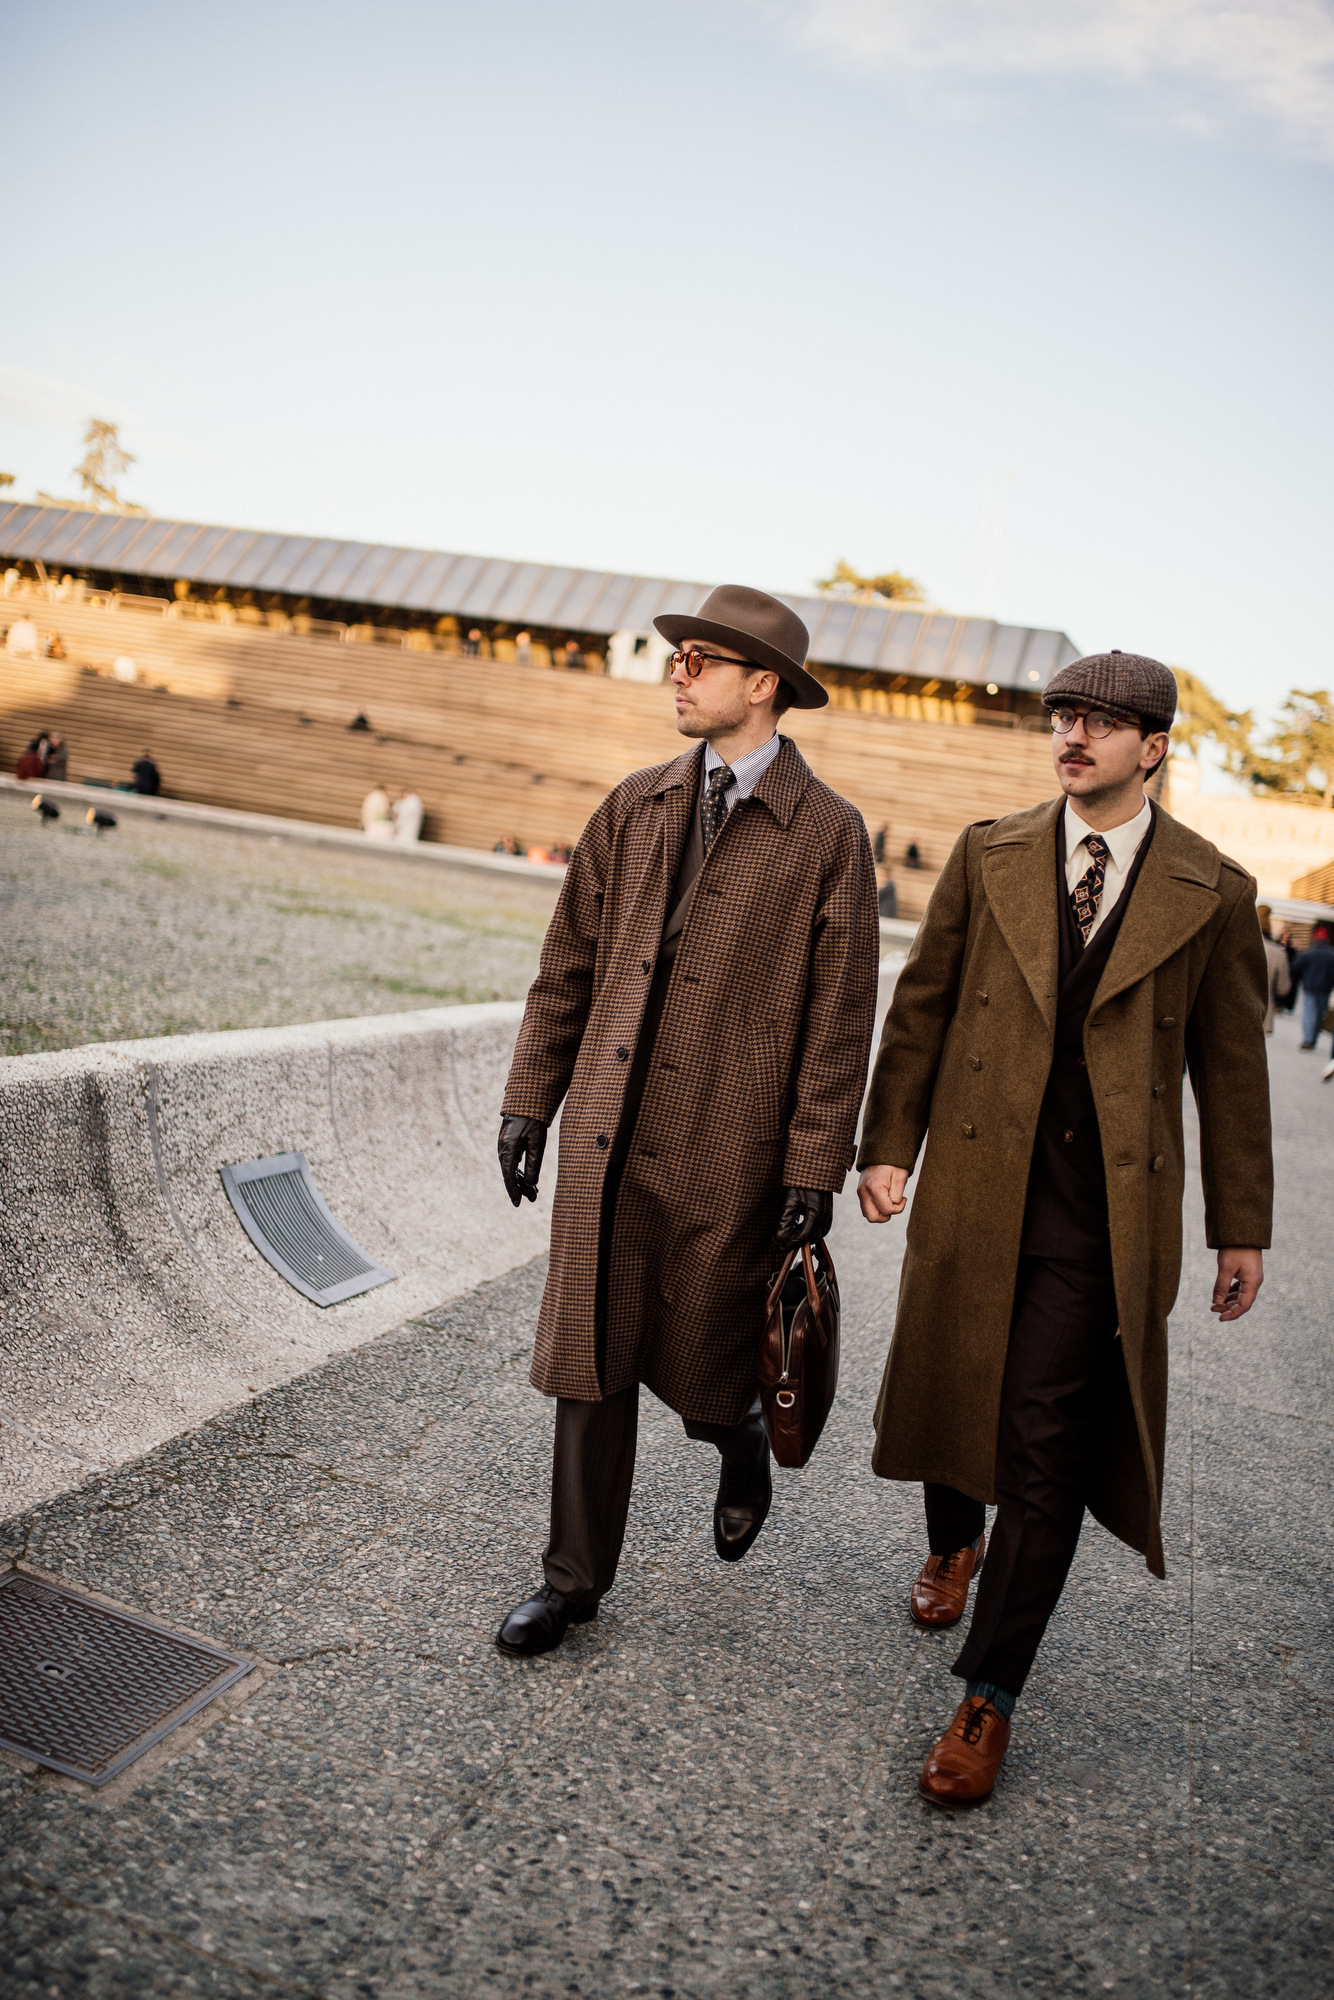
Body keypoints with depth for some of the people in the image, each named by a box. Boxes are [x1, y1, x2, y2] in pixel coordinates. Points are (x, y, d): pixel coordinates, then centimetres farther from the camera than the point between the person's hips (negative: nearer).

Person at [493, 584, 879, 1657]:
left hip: (725, 1148, -3)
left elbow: (839, 1017, -5)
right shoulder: (634, 806, 9)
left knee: (698, 1365, 9)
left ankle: (744, 1447, 46)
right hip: (607, 1134, 4)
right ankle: (577, 1578, 26)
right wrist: (529, 1102, 9)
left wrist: (815, 1167, -8)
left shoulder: (828, 832, -4)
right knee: (591, 1363, 9)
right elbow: (568, 967, 12)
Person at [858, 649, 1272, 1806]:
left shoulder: (1212, 894, 1)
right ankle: (955, 1543, 50)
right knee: (951, 1397, 17)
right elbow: (921, 1005, 7)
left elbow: (1232, 1067, 5)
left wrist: (1241, 1225, 7)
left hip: (1107, 1211, -2)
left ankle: (989, 1699, 12)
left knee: (1047, 1451, -3)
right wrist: (888, 1144, 1)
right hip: (976, 1186, 3)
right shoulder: (988, 856, 5)